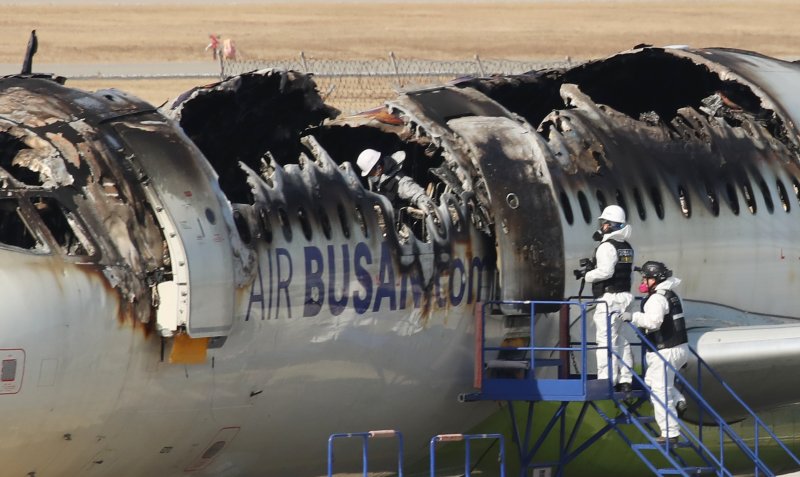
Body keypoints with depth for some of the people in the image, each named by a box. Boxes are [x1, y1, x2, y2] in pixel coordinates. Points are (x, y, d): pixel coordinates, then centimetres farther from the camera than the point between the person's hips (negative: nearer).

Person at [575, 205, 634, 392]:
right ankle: (625, 380, 13)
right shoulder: (628, 248, 15)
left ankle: (607, 380, -14)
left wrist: (586, 275, -9)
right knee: (621, 340, 13)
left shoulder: (607, 247, -13)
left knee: (606, 339, -9)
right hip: (625, 296, 9)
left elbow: (605, 271, -23)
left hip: (608, 299, -9)